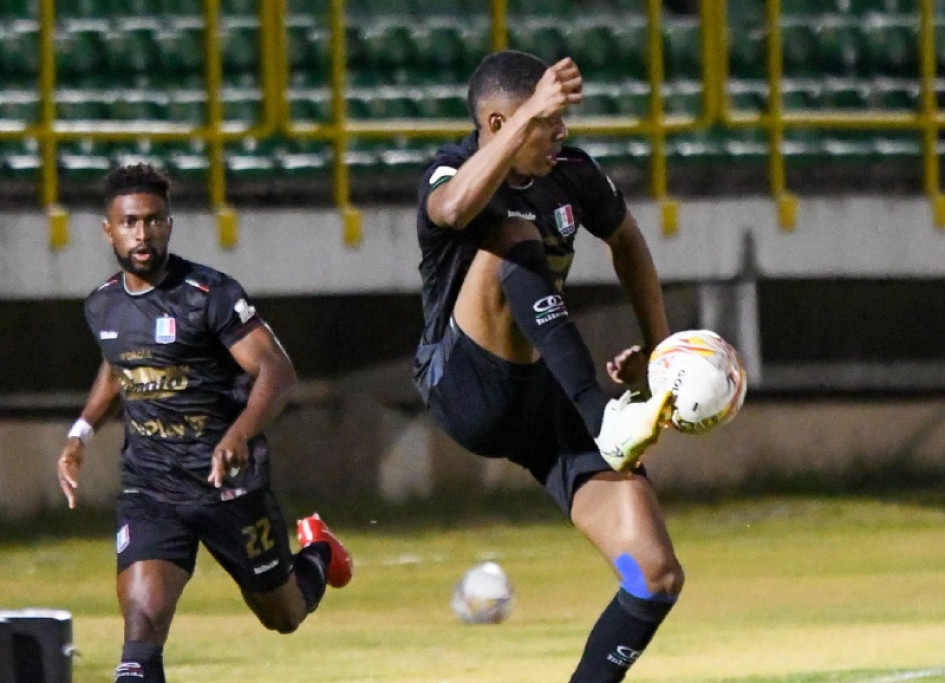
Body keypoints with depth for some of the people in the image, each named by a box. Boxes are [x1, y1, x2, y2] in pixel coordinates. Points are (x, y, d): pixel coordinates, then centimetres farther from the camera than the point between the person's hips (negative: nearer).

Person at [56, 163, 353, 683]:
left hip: (227, 480, -3)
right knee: (142, 623, -18)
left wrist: (240, 433, -38)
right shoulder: (103, 306, 4)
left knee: (284, 615, 17)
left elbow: (276, 371, -20)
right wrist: (81, 433, 14)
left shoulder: (210, 294, -15)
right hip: (148, 485, 3)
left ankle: (317, 554, 51)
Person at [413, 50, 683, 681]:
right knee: (514, 238, -32)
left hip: (550, 396, 6)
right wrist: (530, 114, -52)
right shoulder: (451, 173, -13)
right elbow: (455, 208, -41)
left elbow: (626, 240, 25)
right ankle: (609, 421, -41)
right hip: (469, 393, -6)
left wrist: (659, 347, 18)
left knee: (657, 577, -9)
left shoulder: (571, 174, 4)